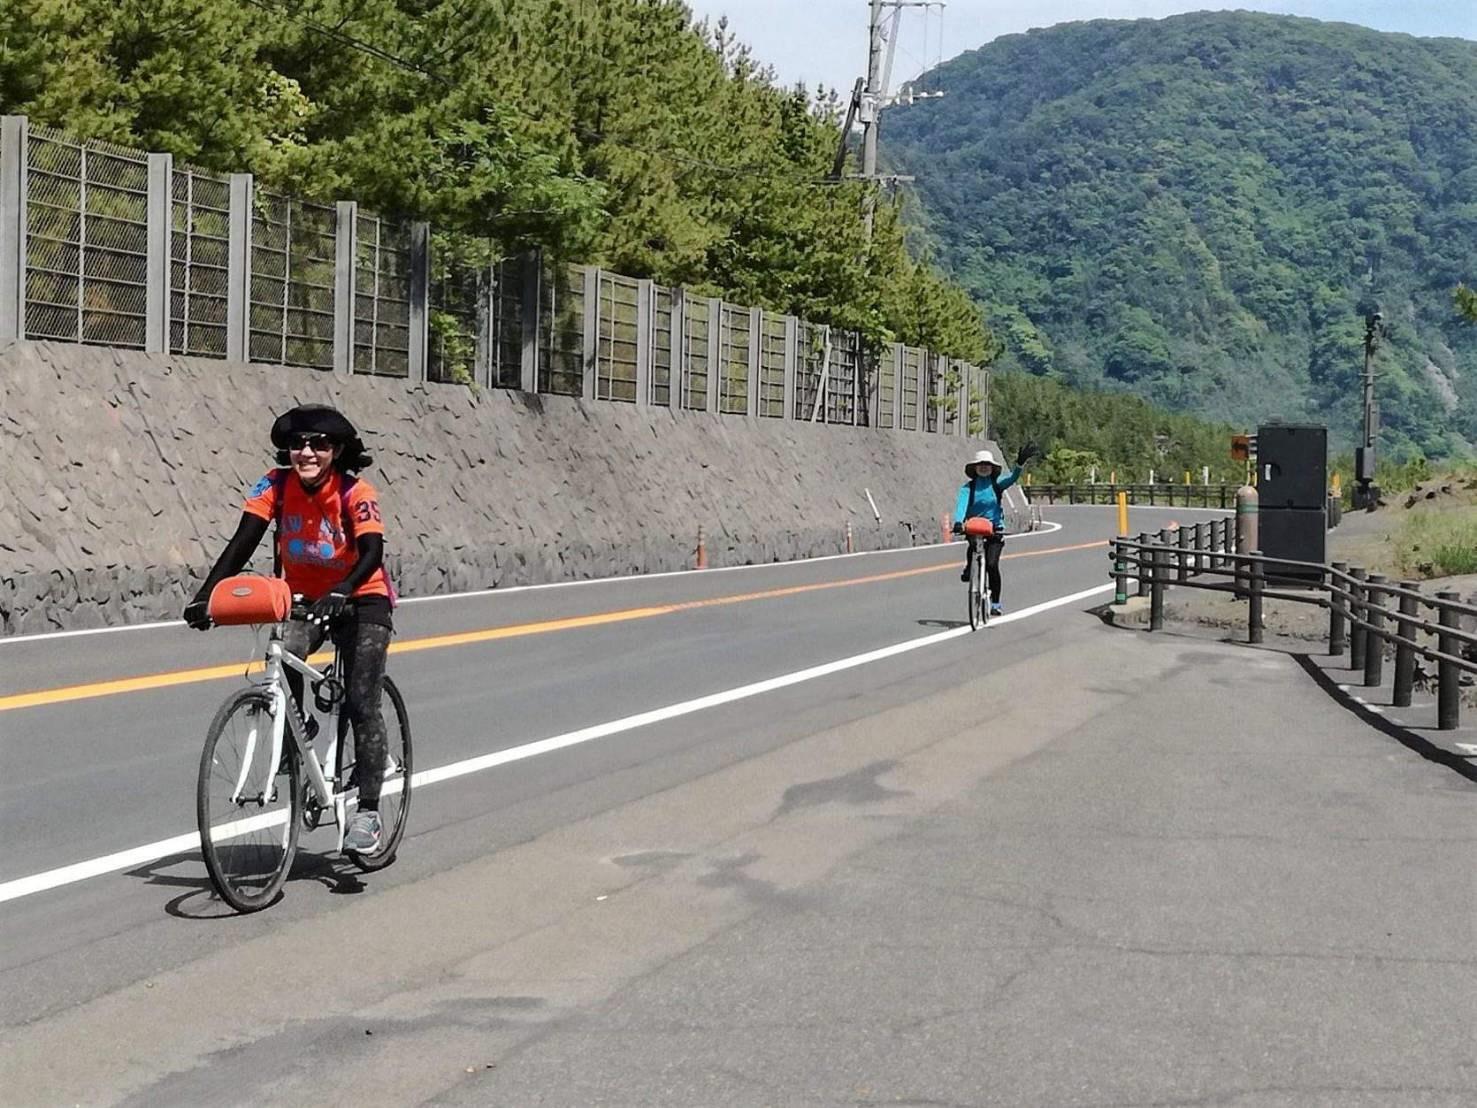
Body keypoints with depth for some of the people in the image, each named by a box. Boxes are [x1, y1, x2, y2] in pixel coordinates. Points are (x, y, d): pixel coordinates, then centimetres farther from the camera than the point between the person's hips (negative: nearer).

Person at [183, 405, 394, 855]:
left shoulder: (356, 493, -21)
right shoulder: (276, 486, -12)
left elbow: (372, 553, -33)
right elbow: (242, 544, -18)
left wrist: (340, 593, -52)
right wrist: (206, 594, -32)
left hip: (362, 601, -3)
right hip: (304, 598, 3)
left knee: (361, 706, -12)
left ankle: (367, 810, -5)